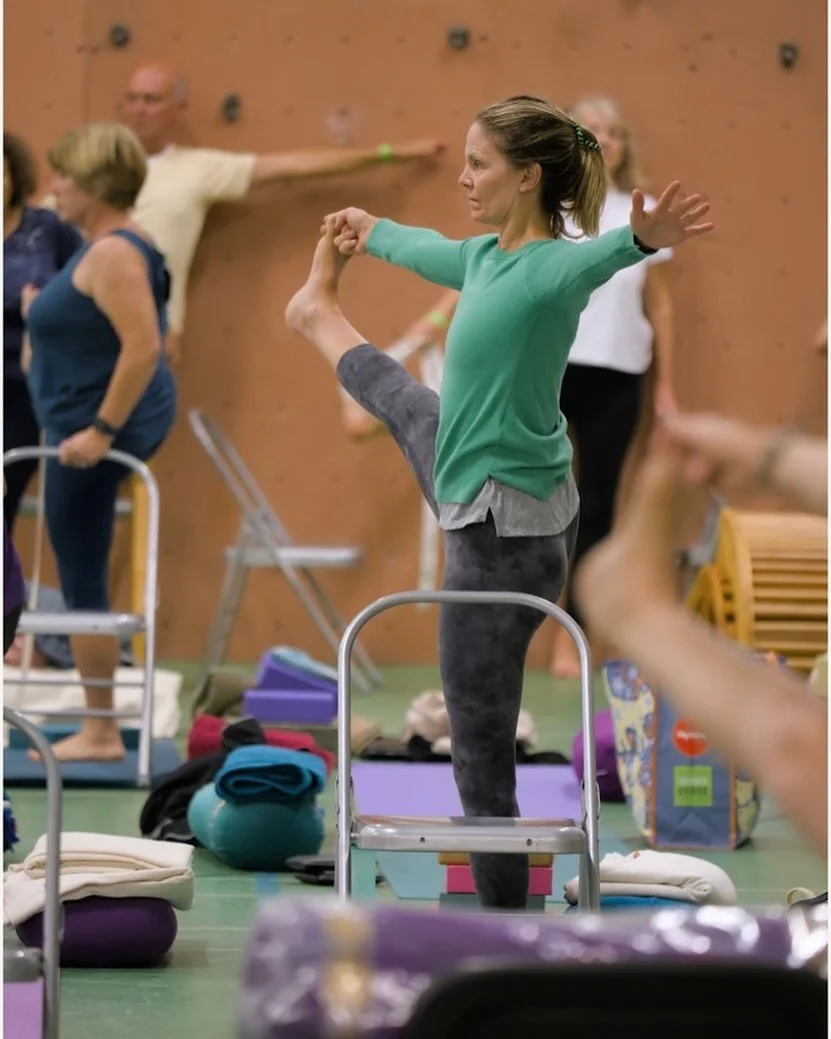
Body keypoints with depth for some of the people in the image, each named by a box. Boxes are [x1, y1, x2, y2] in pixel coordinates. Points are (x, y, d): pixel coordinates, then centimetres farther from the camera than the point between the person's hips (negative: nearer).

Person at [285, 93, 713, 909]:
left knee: (482, 754, -1)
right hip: (481, 500, 10)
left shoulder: (550, 270, -25)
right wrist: (365, 230, 43)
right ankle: (321, 313, 77)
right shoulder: (485, 257, 1)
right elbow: (425, 250, 24)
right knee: (404, 403, 41)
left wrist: (646, 237, -72)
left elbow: (596, 257, -49)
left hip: (504, 534, -10)